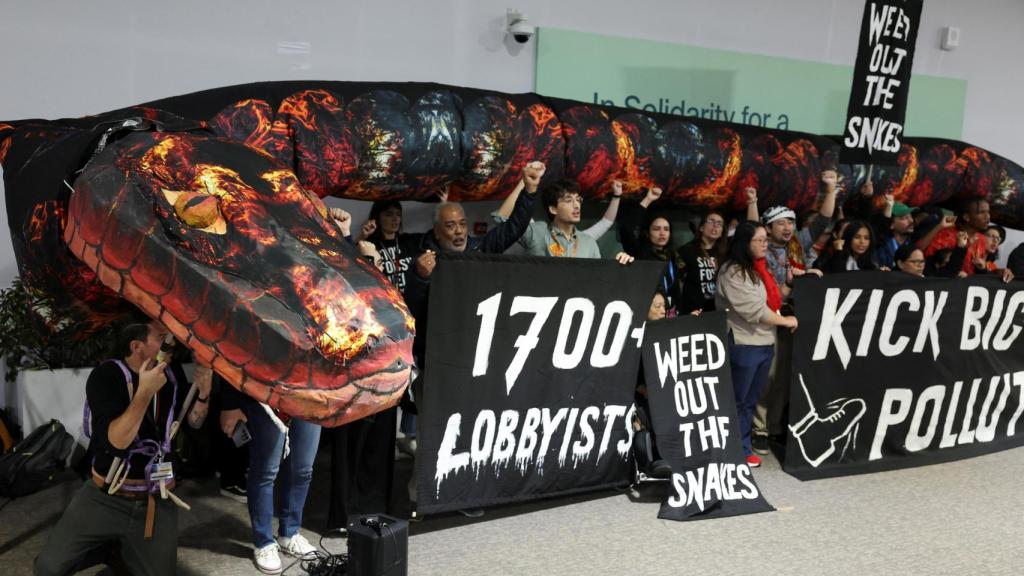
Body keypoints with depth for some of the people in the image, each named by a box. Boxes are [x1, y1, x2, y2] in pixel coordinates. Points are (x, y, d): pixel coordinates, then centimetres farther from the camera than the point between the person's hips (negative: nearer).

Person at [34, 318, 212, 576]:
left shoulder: (172, 373, -2)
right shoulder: (106, 376, -15)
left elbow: (192, 423, 8)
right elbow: (115, 441, -25)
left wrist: (203, 392, -10)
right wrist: (144, 393, -32)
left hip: (156, 501, 3)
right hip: (105, 497, -3)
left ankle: (124, 548, 29)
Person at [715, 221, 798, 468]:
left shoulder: (760, 269, 15)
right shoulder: (732, 271, -14)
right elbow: (755, 310, -18)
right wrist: (785, 321, -10)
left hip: (765, 343, 9)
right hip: (743, 344, -9)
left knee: (751, 400, 15)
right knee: (738, 400, 2)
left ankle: (744, 446, 23)